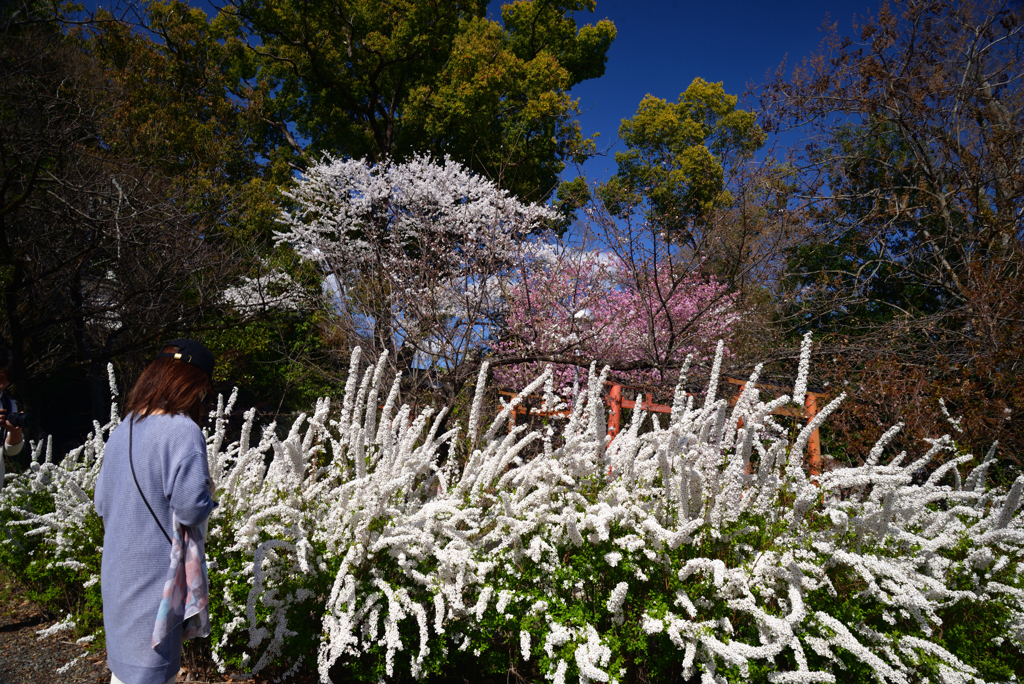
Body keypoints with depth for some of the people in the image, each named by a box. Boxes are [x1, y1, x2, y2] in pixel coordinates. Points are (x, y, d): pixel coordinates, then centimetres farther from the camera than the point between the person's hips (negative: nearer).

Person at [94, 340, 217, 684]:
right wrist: (208, 498, -5)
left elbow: (102, 503, 11)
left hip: (117, 569, 7)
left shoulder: (122, 429, 3)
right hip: (155, 575, -7)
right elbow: (190, 510, -25)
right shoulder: (183, 432, -22)